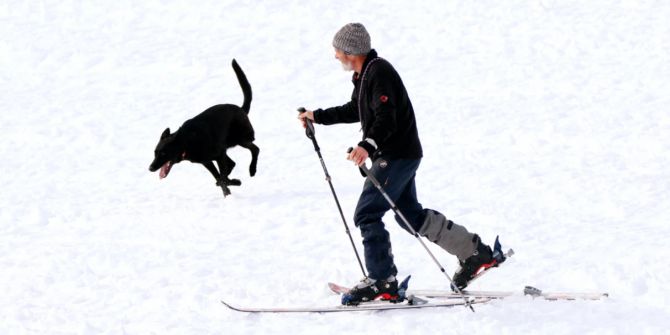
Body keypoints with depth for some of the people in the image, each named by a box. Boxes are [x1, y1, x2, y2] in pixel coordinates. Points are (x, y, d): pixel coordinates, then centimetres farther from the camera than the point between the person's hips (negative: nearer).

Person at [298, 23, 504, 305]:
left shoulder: (379, 72, -18)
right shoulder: (364, 75, 14)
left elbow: (386, 117, -28)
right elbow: (354, 111, 28)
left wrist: (368, 145, -43)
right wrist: (318, 117, 28)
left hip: (398, 155, -11)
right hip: (392, 155, 11)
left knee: (366, 215, -11)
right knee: (410, 214, 18)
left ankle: (382, 281, -9)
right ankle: (474, 252, 24)